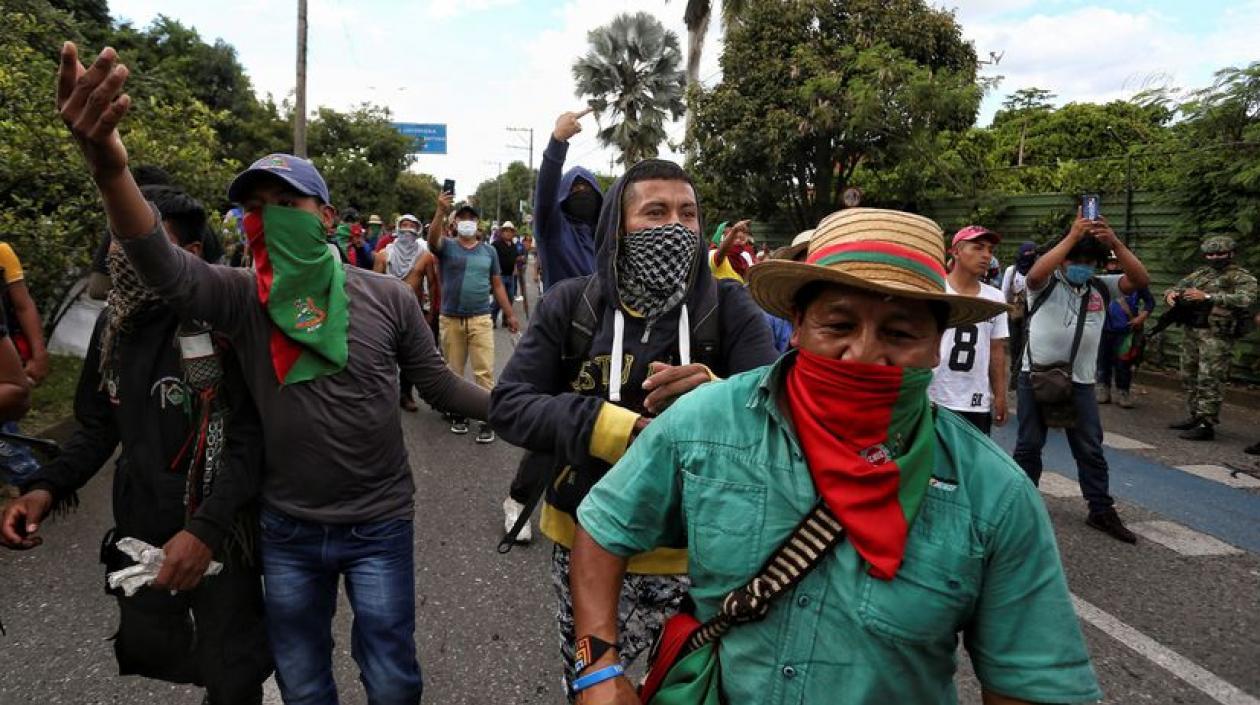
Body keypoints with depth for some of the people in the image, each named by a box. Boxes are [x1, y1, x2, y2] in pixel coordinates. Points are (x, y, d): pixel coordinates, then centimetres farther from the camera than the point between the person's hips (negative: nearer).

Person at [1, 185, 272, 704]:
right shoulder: (115, 321, 4)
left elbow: (252, 439, -20)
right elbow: (98, 426, 11)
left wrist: (206, 528, -31)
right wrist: (47, 488, -5)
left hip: (218, 534, -6)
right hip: (139, 530, 6)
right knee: (149, 651, 21)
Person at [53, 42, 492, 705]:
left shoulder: (386, 296, -8)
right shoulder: (242, 298, -7)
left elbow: (438, 385, -1)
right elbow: (168, 270, -27)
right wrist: (110, 171, -45)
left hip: (379, 525, -2)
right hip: (286, 528, 2)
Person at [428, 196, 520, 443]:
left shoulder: (488, 251, 8)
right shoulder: (447, 246, 2)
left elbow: (497, 285, 12)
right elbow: (433, 239, -22)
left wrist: (510, 314, 8)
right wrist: (441, 212, -38)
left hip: (481, 319, 0)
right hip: (450, 319, 0)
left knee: (484, 371, -4)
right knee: (454, 371, 11)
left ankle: (487, 419, 0)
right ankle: (458, 413, 25)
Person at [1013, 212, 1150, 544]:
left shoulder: (1101, 288, 7)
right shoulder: (1047, 283, -3)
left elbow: (1140, 280, -7)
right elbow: (1035, 272, -27)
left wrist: (1115, 243, -20)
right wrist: (1072, 236, -29)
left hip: (1080, 381, 3)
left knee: (1090, 449, 8)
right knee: (1029, 444, 8)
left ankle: (1101, 511, 19)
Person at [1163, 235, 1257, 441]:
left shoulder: (1241, 277, -3)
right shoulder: (1199, 274, 15)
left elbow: (1246, 299, -21)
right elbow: (1179, 287, 17)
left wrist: (1207, 297, -29)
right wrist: (1170, 294, -10)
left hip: (1217, 335, -7)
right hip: (1191, 332, 7)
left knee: (1208, 381, -9)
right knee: (1189, 378, 13)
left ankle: (1206, 425, -6)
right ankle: (1194, 417, 24)